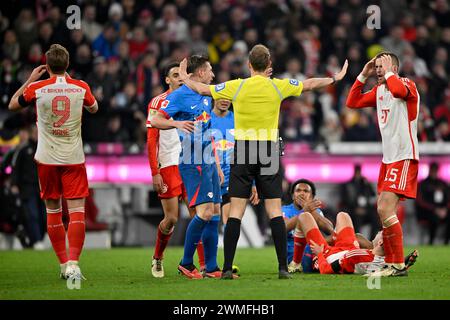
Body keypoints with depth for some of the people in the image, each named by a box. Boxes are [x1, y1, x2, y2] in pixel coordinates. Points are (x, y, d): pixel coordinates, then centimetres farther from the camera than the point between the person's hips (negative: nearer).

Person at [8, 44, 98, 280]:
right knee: (77, 210, -4)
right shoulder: (81, 87, -4)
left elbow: (12, 105, 12)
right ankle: (73, 263, -18)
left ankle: (63, 264, 14)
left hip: (47, 159, 0)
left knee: (53, 211, 11)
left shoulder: (37, 88, -7)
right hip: (74, 158, 0)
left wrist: (30, 80, 18)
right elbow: (93, 108, 19)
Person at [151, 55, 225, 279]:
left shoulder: (206, 97, 18)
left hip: (208, 163, 9)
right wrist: (176, 123, -33)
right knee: (205, 212, -16)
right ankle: (186, 263, -6)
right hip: (193, 164, -9)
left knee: (214, 214, 5)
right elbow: (156, 120, -13)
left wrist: (217, 166, 23)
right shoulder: (179, 95, -8)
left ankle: (211, 267, 9)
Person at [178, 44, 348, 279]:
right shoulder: (278, 87, 1)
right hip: (269, 151, 0)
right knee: (274, 211, 2)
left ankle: (227, 268, -5)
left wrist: (185, 78, 29)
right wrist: (335, 78, 34)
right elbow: (309, 84, 17)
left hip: (242, 150, 0)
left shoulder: (236, 87, -1)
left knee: (236, 211, -1)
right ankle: (283, 267, -1)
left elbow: (202, 89, 9)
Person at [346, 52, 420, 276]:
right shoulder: (379, 90, 14)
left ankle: (399, 265, -14)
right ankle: (390, 263, 17)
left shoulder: (407, 84, -10)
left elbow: (398, 90, -34)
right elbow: (352, 102, 17)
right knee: (383, 211, 9)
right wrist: (363, 75, 9)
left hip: (404, 158, -9)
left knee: (385, 209, -18)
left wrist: (388, 72, -17)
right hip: (388, 158, 9)